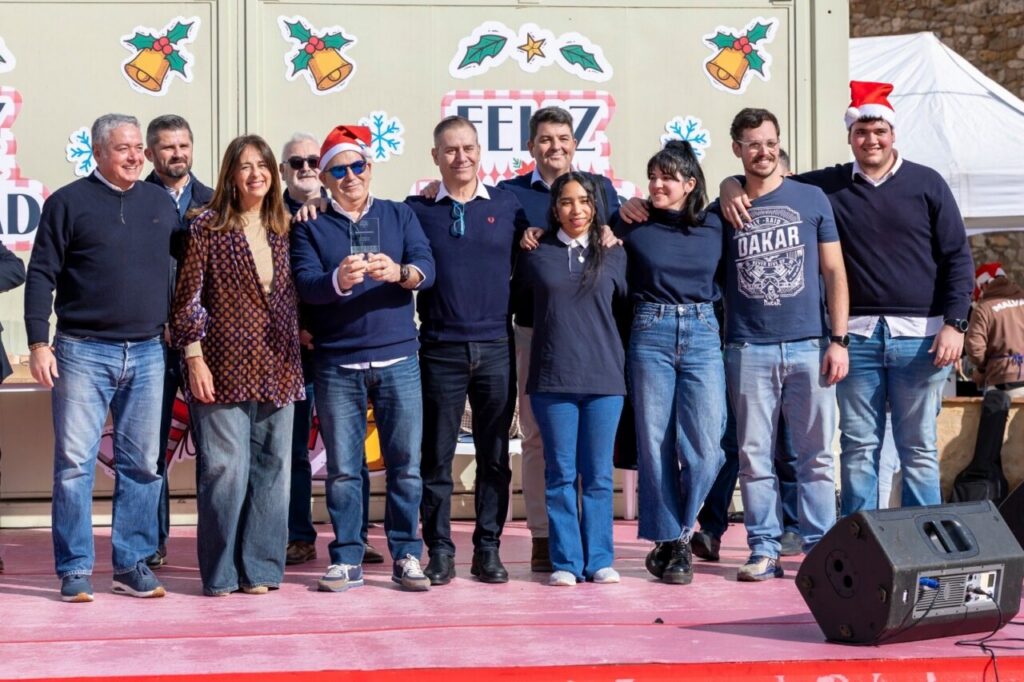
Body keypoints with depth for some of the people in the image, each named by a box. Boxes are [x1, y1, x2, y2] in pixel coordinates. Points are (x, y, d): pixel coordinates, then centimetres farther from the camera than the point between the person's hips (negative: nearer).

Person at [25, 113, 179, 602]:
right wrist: (38, 342, -10)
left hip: (147, 354, 4)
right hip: (83, 351, -4)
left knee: (142, 464, 6)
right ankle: (75, 570, 5)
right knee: (74, 462, -3)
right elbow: (41, 275, -2)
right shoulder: (68, 203, 0)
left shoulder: (161, 204, 12)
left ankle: (132, 565, 14)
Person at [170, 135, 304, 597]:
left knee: (271, 471, 6)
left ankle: (260, 568, 15)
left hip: (276, 370, 5)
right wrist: (194, 357, -9)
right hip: (225, 367, -5)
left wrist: (300, 337, 10)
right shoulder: (208, 227, -2)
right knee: (225, 470, -5)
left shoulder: (282, 229, 11)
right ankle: (221, 573, 7)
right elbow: (188, 297, -4)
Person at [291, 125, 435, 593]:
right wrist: (339, 281, -31)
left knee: (406, 463, 2)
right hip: (337, 365, 0)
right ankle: (346, 559, 13)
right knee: (342, 469, 4)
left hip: (398, 360, 0)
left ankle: (406, 556, 12)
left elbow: (427, 267, -6)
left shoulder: (400, 216, 9)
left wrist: (400, 272, -29)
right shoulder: (310, 228, 7)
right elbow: (305, 283, -9)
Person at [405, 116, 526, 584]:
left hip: (496, 348, 1)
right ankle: (439, 550, 11)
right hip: (441, 349, -1)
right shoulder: (417, 210, 4)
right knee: (437, 456, 3)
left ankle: (488, 549, 14)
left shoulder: (508, 206, 7)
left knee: (494, 456, 6)